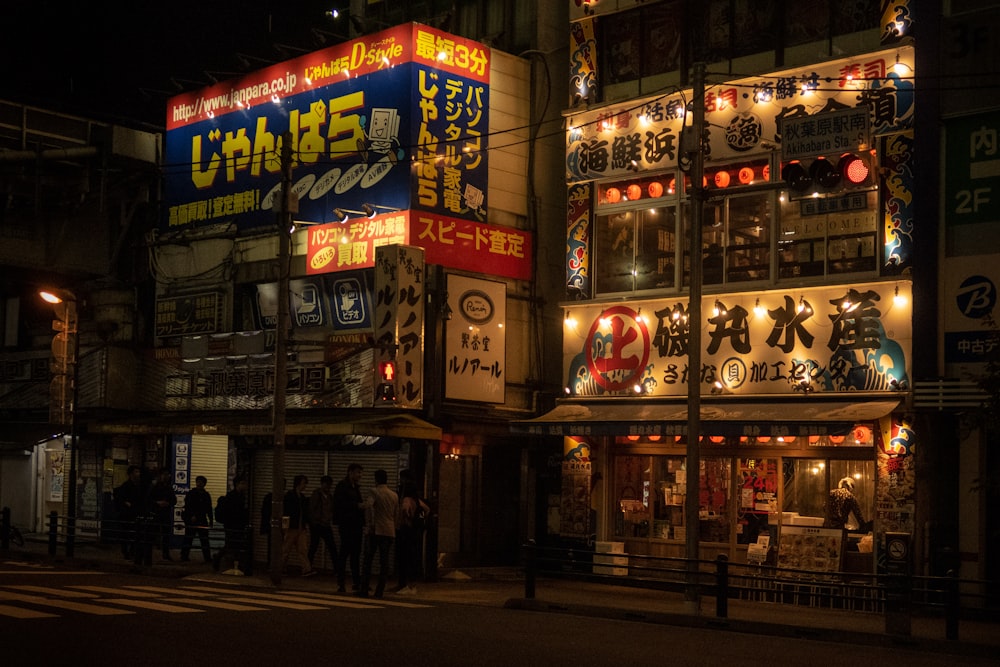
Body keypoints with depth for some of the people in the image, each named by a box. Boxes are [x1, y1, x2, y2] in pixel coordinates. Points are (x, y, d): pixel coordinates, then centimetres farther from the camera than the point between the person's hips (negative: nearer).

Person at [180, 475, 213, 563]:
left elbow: (209, 509, 16)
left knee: (204, 540, 2)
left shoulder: (206, 495, 13)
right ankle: (184, 556, 3)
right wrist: (192, 516, -20)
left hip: (202, 520, 4)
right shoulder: (190, 494, 0)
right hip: (191, 520, -4)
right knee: (188, 539, -2)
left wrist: (210, 520, 11)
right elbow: (187, 506, -9)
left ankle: (208, 558, 3)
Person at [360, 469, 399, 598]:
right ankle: (379, 591, 1)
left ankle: (364, 589, 0)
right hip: (390, 532, 4)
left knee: (368, 560, 2)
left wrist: (370, 523, -17)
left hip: (376, 531, -4)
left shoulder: (374, 492, -3)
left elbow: (368, 505, -23)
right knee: (384, 562, 4)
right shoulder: (394, 495, 13)